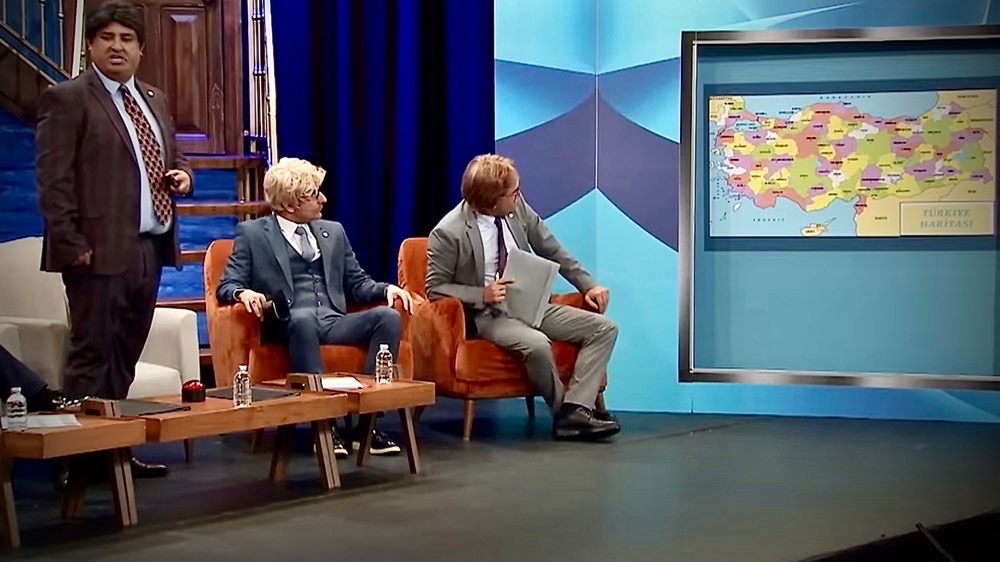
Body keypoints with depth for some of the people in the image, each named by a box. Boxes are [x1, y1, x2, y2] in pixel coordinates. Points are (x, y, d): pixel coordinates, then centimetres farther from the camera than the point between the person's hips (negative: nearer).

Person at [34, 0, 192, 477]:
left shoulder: (154, 100, 17)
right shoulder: (67, 99, -5)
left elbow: (170, 160, 29)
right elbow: (53, 181, -11)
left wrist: (182, 175, 5)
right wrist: (72, 244, -18)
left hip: (149, 248, 8)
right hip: (101, 250, -7)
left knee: (126, 355, 13)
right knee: (92, 354, -4)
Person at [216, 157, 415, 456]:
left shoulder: (334, 232, 22)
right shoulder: (252, 233, 10)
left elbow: (357, 283, 23)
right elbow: (227, 286, 5)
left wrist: (386, 288, 1)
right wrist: (244, 293, -20)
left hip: (333, 322, 4)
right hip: (287, 326, -4)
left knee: (388, 316, -25)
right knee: (304, 316, -41)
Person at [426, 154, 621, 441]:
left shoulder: (518, 209, -1)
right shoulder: (448, 233, -15)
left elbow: (553, 251, 12)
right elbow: (435, 289, -8)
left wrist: (588, 285, 4)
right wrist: (482, 295, -21)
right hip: (487, 315, -7)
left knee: (604, 328, -8)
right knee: (537, 344, -36)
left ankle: (575, 411, -20)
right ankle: (564, 411, -11)